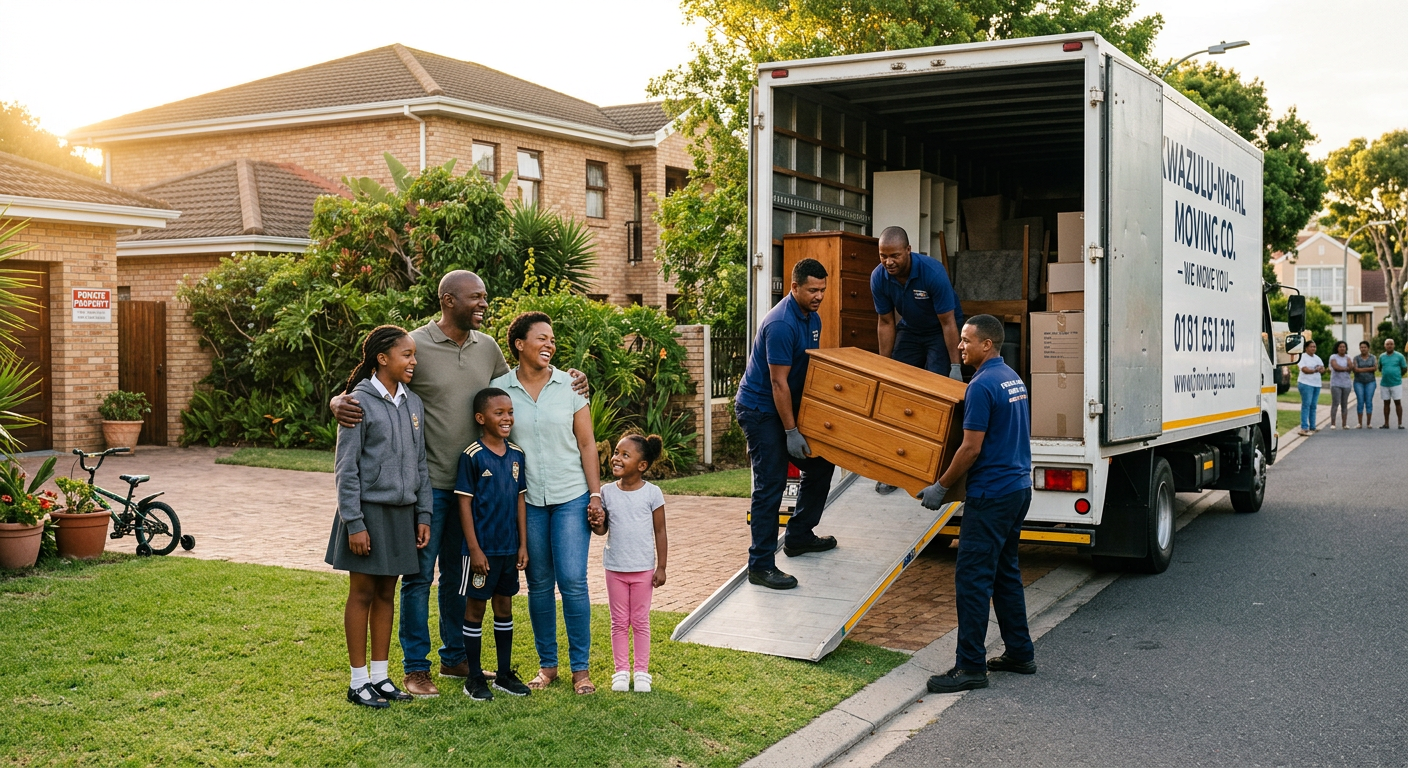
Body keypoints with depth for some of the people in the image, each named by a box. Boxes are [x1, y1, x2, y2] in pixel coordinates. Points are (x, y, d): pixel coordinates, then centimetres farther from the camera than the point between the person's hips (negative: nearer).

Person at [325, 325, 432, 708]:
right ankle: (359, 682, 11)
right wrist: (353, 523, -15)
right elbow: (347, 468, -11)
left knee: (387, 593, 12)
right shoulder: (360, 403, -10)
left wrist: (423, 514, 7)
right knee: (363, 593, 3)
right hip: (369, 509, -6)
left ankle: (380, 676, 21)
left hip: (402, 511, 6)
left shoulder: (412, 403, 8)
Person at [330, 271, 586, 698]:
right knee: (420, 574, 2)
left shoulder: (487, 348, 7)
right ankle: (415, 668, 14)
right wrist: (339, 402, -31)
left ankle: (455, 657, 30)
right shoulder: (416, 346, -11)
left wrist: (567, 388, 6)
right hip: (429, 483, -6)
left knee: (460, 573, 16)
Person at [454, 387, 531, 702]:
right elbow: (464, 503, -11)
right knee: (475, 607, 5)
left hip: (510, 547, 6)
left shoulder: (517, 455, 5)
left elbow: (520, 499, 9)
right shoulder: (472, 456, -12)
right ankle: (474, 678, 14)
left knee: (505, 606, 13)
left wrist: (523, 544, 6)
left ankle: (505, 674, 24)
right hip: (482, 548, -6)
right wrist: (474, 549, -14)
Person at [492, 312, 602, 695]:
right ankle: (547, 664, 20)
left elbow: (587, 444, 3)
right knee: (539, 583, 8)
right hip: (527, 500, 1)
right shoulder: (499, 388, 0)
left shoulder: (570, 385, 0)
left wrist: (595, 494, -2)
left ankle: (580, 667, 6)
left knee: (572, 580, -6)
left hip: (571, 496, -1)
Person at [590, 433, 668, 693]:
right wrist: (597, 524, -19)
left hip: (643, 568, -2)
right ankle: (621, 671, 19)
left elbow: (660, 532, -4)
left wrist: (661, 567, -5)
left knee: (640, 622, 8)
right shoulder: (607, 491, -2)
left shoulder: (652, 493, -9)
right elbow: (603, 530, 5)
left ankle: (641, 671, 17)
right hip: (615, 568, 2)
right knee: (619, 622, 10)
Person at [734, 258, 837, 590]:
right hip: (759, 409, -10)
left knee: (821, 464, 14)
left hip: (788, 405, 10)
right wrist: (791, 432, -22)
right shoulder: (781, 324, -24)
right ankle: (760, 566, -6)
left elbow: (812, 367, 17)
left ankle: (799, 536, 29)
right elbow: (779, 382, -24)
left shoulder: (812, 318, 6)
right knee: (771, 484, -11)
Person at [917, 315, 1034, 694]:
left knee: (972, 576, -7)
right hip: (1019, 487, 10)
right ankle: (1020, 653, 23)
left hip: (991, 493, -10)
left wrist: (940, 487, -9)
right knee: (1005, 572, 17)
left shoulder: (982, 386, -17)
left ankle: (971, 666, -5)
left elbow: (971, 449, -19)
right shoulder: (1014, 379, 13)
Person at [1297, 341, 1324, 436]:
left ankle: (1312, 427, 12)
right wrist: (1316, 370, -9)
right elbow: (1305, 369, -16)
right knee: (1306, 404, -13)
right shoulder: (1303, 357, -3)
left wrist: (1311, 370, -9)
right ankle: (1304, 428, -16)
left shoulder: (1317, 358, 19)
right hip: (1306, 384, -7)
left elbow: (1323, 369, 11)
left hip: (1316, 384, 7)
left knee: (1314, 406, 7)